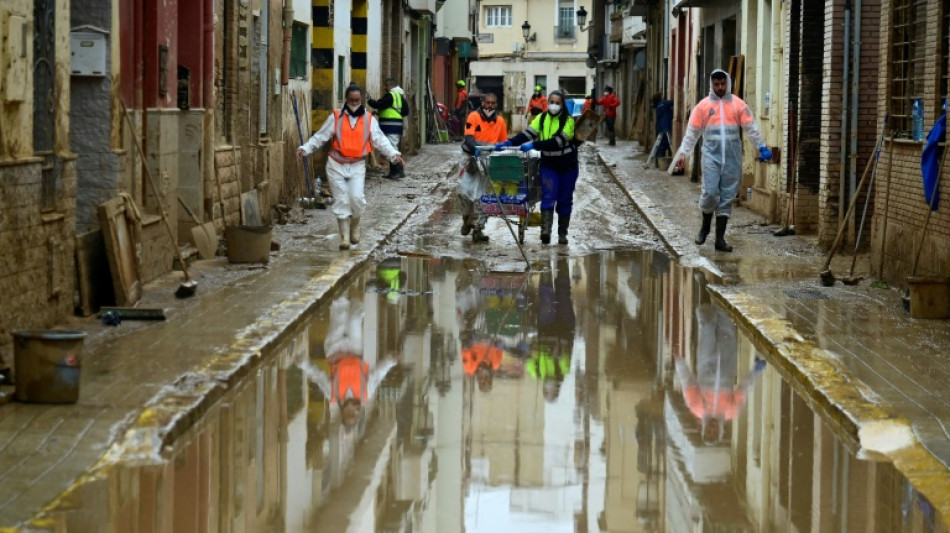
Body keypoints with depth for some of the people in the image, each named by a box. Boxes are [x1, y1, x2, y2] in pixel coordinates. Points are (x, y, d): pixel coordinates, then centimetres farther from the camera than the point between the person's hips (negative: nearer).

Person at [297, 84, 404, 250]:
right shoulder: (336, 117, 1)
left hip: (357, 166, 0)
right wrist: (305, 149, -6)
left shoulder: (369, 119, 3)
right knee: (342, 200, -1)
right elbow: (320, 137, 4)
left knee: (357, 198, -13)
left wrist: (393, 154, -13)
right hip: (337, 165, 0)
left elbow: (380, 140, 0)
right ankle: (344, 236, 5)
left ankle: (355, 226, 15)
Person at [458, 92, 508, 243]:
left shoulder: (500, 122, 6)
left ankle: (478, 229, 5)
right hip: (472, 158, -2)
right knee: (464, 191, -8)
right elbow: (468, 137, -17)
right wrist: (475, 148, -36)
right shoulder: (474, 117, -5)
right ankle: (467, 218, 23)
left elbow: (503, 143, 14)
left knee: (481, 195, -1)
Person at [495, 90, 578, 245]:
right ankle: (545, 230, -29)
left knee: (565, 200, 7)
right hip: (548, 164, 1)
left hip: (567, 166, -1)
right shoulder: (541, 118, 1)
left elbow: (559, 141, -24)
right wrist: (509, 143, -28)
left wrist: (534, 145, -32)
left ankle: (562, 234, 18)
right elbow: (528, 133, -12)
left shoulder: (568, 120, -10)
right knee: (548, 197, -16)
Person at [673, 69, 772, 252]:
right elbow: (692, 132, 5)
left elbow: (751, 128, 6)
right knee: (710, 193, -11)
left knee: (727, 196, 2)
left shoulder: (738, 104, 5)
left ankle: (720, 238, 7)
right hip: (711, 154, -1)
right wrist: (683, 153, 1)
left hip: (732, 156, 1)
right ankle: (705, 225, 18)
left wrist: (762, 147, -1)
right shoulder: (703, 106, 4)